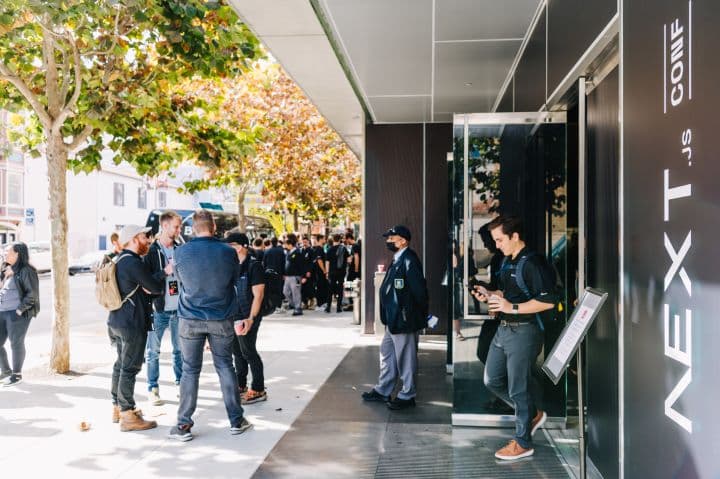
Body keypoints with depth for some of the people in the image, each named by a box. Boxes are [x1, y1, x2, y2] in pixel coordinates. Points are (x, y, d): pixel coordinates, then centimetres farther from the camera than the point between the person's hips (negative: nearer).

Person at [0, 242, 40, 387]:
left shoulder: (26, 271, -10)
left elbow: (32, 293, -14)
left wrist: (20, 309, -15)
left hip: (16, 314, -8)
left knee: (16, 343, 1)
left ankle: (17, 374, 16)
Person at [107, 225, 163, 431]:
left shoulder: (119, 260, 14)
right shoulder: (133, 262, -18)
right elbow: (155, 287, -14)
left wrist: (146, 286, 4)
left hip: (117, 320, 10)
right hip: (132, 323, -10)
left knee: (121, 364, 18)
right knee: (130, 367, -6)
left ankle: (117, 407, 28)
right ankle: (127, 416, -2)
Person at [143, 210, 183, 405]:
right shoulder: (151, 251, -5)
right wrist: (165, 272, -24)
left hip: (179, 309, 4)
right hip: (158, 309, -4)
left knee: (180, 349, 12)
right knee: (153, 351, 2)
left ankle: (181, 384, 24)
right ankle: (153, 389, 12)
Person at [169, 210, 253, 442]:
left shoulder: (181, 252, -7)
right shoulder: (228, 252, -7)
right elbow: (236, 281, 5)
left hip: (190, 320, 0)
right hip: (222, 319, 1)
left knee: (190, 370, 7)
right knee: (225, 366, 11)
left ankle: (184, 425, 11)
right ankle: (236, 421, 18)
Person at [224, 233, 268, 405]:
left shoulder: (254, 266, -13)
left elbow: (258, 295, -16)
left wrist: (251, 318, -19)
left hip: (247, 317, -8)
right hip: (235, 316, 8)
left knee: (248, 352, -5)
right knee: (237, 351, 14)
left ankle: (259, 390, 5)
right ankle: (241, 386, 27)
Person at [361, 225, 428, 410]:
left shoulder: (409, 260, -19)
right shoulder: (397, 260, 12)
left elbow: (419, 289, -22)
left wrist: (420, 315, -13)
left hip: (404, 320, -10)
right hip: (393, 319, 10)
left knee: (405, 358, 3)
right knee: (387, 353, 19)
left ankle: (407, 395, 16)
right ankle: (382, 390, 32)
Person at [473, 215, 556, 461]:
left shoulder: (533, 263, -17)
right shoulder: (507, 262, 13)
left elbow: (547, 301, -24)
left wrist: (512, 308, -24)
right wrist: (490, 295, 6)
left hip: (523, 332, -10)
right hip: (503, 330, 10)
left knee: (518, 388, 0)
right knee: (492, 380, 15)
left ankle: (523, 443, 15)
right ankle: (532, 414, 31)